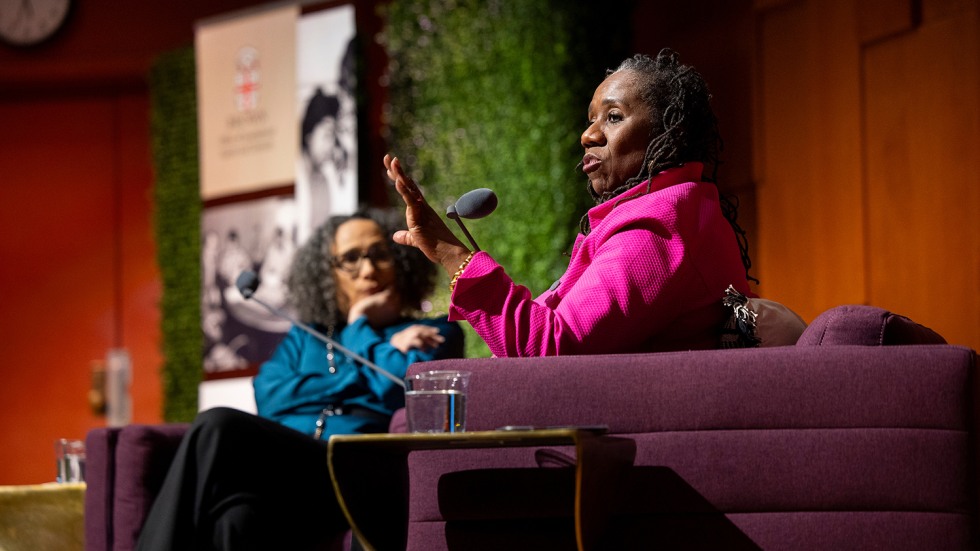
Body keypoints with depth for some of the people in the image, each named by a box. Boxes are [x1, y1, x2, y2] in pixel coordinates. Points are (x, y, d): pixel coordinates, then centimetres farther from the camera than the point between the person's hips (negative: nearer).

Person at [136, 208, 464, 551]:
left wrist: (360, 327, 15)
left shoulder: (435, 334, 21)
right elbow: (269, 397, 10)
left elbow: (400, 392, -2)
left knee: (218, 428, -29)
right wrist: (367, 374, 6)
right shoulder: (304, 337, 32)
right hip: (279, 477, 4)